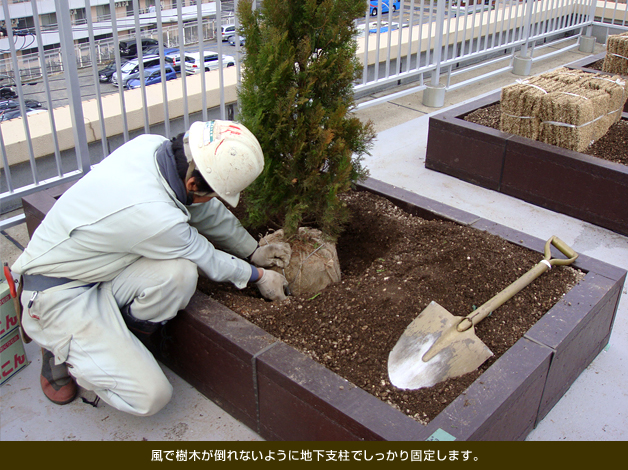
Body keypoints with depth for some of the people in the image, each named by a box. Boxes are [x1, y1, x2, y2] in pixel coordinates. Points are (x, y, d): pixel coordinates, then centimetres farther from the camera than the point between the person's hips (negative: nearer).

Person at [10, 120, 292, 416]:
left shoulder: (152, 146, -13)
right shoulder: (152, 215, -36)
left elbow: (207, 211, 6)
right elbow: (207, 260, -14)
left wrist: (253, 251, 17)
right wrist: (257, 276, 5)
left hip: (99, 266, 8)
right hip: (58, 292, -8)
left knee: (180, 273, -21)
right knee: (150, 397, -14)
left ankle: (116, 343, 4)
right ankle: (62, 351, 10)